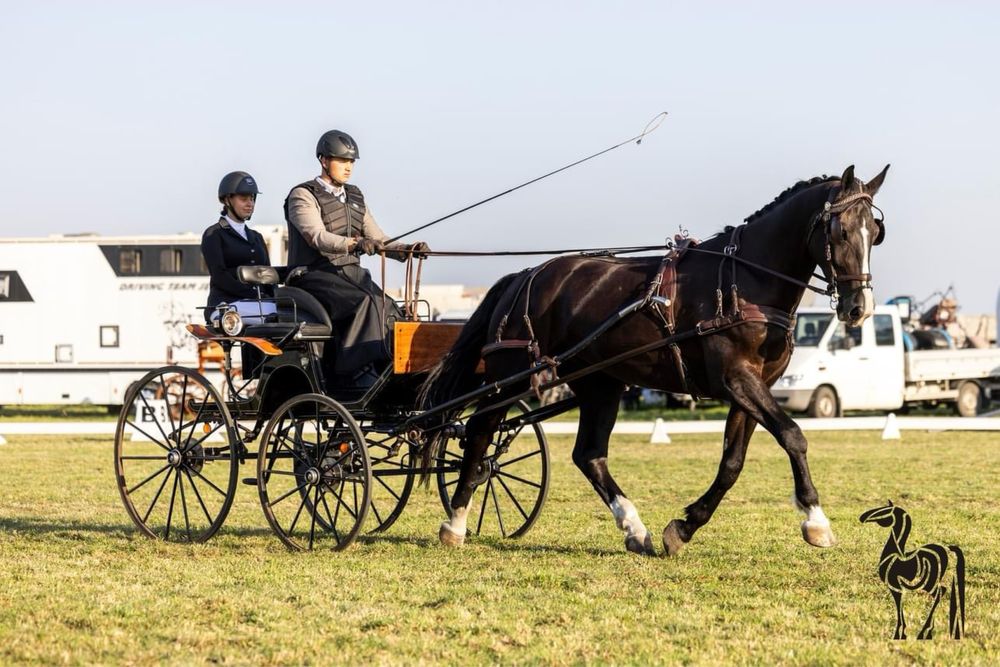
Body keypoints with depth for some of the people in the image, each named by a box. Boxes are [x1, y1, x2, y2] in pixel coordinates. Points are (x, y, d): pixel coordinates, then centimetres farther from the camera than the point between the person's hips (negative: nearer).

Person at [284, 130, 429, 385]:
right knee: (367, 302, -32)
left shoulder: (355, 197, 19)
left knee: (389, 311, -20)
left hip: (352, 274, 7)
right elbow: (317, 236, -21)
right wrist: (354, 244, -38)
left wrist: (408, 249, -4)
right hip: (316, 275, -7)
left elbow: (377, 239, 16)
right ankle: (360, 372, -36)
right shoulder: (302, 196, -3)